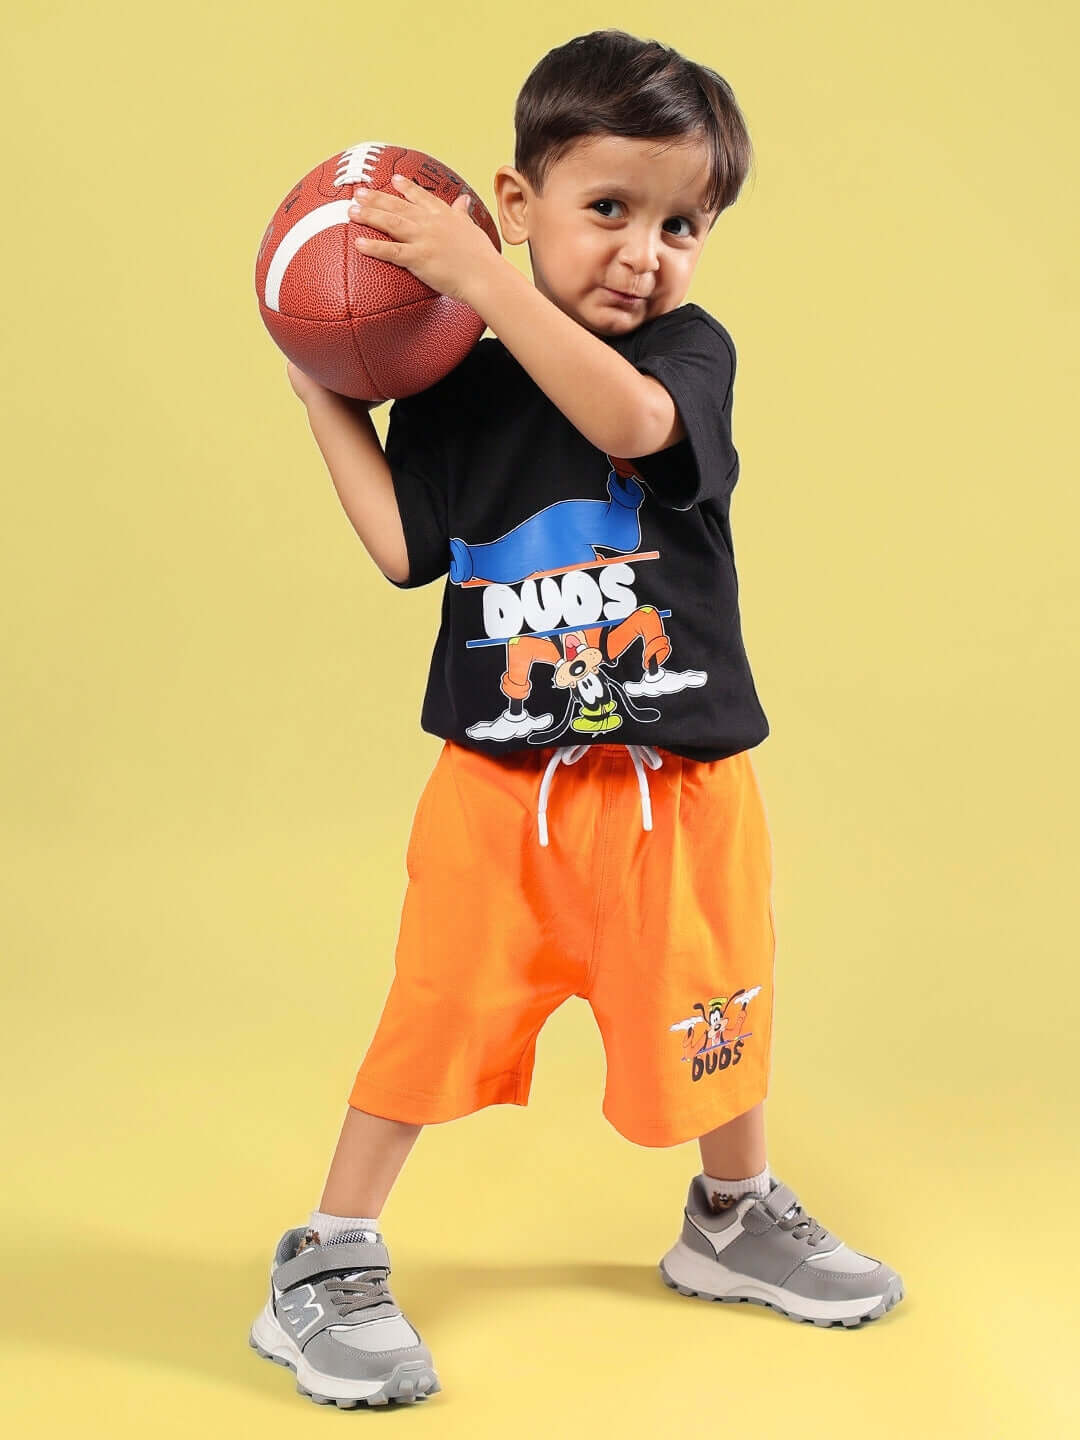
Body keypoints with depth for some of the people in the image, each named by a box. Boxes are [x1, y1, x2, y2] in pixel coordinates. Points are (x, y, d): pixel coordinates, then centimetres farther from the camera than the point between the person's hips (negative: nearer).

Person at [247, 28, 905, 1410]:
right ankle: (325, 1268, 13)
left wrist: (480, 276, -31)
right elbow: (406, 550, -2)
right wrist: (327, 400, -3)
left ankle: (734, 1219, 40)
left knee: (709, 1007, 15)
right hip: (499, 779, 0)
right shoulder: (454, 389, 1)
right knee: (436, 1013, 0)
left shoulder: (691, 350, -5)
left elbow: (630, 420, -27)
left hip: (676, 782, 0)